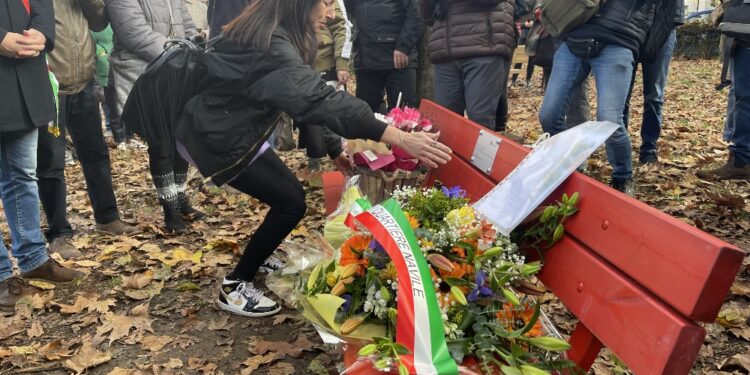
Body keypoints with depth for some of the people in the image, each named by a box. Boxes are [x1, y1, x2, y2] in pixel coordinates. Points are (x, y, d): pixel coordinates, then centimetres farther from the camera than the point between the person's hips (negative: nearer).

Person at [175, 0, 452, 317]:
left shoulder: (273, 34, 2)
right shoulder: (270, 46, -29)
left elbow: (304, 98, 7)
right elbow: (318, 100, -39)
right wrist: (401, 139, -43)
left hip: (230, 130, 9)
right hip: (213, 138, -9)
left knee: (286, 193, 14)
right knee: (290, 202, -6)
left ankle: (257, 256, 35)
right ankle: (234, 287, 6)